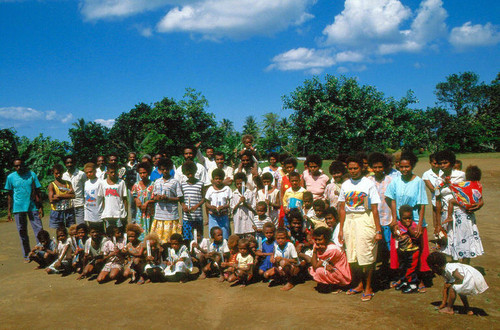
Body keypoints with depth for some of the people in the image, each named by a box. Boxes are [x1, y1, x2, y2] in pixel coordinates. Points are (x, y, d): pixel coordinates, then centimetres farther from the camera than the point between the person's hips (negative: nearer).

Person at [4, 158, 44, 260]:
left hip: (33, 207, -1)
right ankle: (27, 255, 18)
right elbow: (10, 195, 8)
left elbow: (37, 192, 4)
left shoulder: (32, 175, 1)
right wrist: (9, 211, 5)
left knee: (39, 229, -4)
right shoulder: (10, 177, 3)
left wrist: (40, 207, 0)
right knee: (22, 232, 7)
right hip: (18, 208, 1)